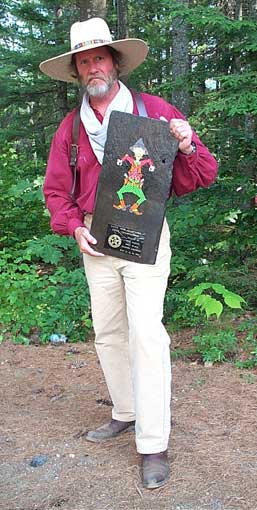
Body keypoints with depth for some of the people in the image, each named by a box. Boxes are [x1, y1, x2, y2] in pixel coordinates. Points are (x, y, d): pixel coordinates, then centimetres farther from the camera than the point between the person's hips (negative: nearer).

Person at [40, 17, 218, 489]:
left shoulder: (154, 111, -2)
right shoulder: (70, 127, 9)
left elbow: (198, 178, -1)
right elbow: (56, 188, 13)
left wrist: (187, 147, -23)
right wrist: (75, 228, -4)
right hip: (95, 241, 5)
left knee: (146, 333, -13)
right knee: (107, 333, 13)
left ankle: (153, 445, -5)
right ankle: (125, 413, 32)